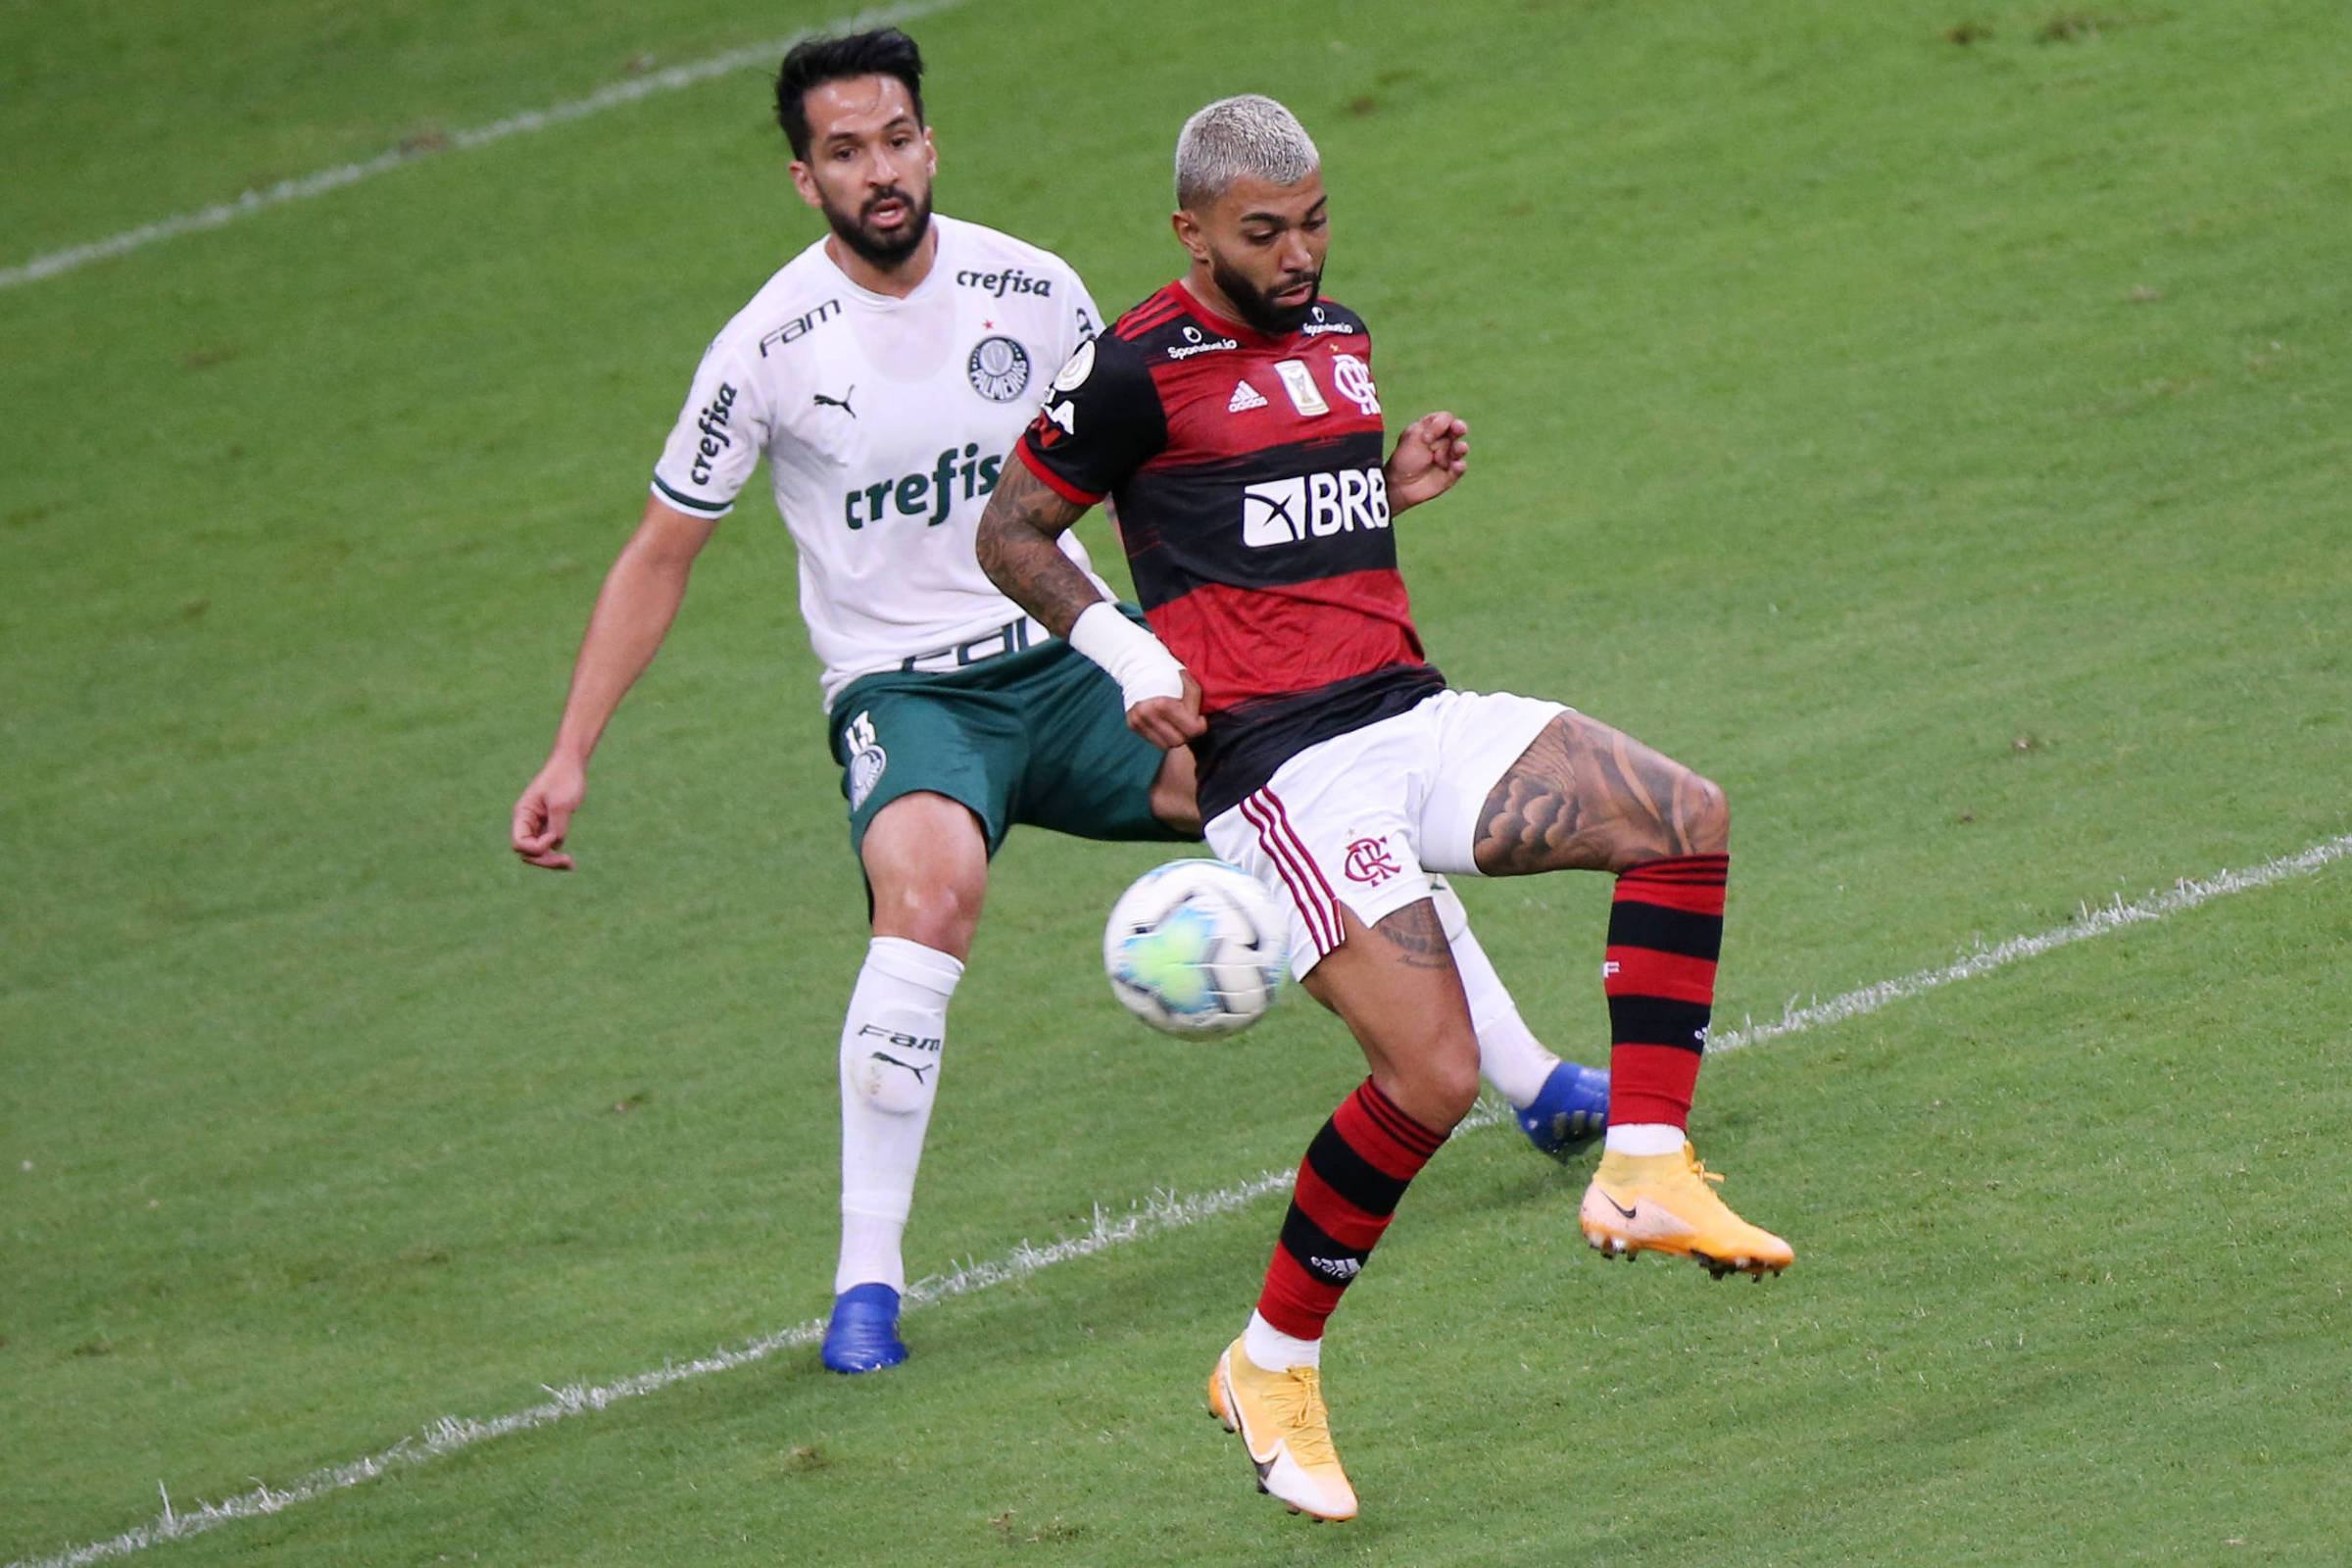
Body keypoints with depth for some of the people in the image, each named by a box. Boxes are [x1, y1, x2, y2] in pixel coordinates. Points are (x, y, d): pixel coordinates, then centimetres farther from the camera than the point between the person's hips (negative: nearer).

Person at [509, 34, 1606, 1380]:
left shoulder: (1035, 293, -3)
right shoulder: (770, 350, -10)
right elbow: (661, 559, -1)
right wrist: (572, 757, -4)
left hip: (1072, 660, 4)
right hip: (905, 692, -4)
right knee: (931, 888, -35)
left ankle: (1535, 1083, 13)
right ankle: (866, 1281, -30)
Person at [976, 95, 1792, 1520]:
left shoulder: (1340, 339, 17)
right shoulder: (1137, 369, -5)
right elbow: (1012, 531, 3)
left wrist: (1399, 485, 10)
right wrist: (1125, 653, -10)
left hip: (1412, 713, 8)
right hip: (1282, 760, -8)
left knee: (1686, 818, -9)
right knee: (1433, 1076, -17)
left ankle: (1645, 1178, -7)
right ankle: (1272, 1369, 1)